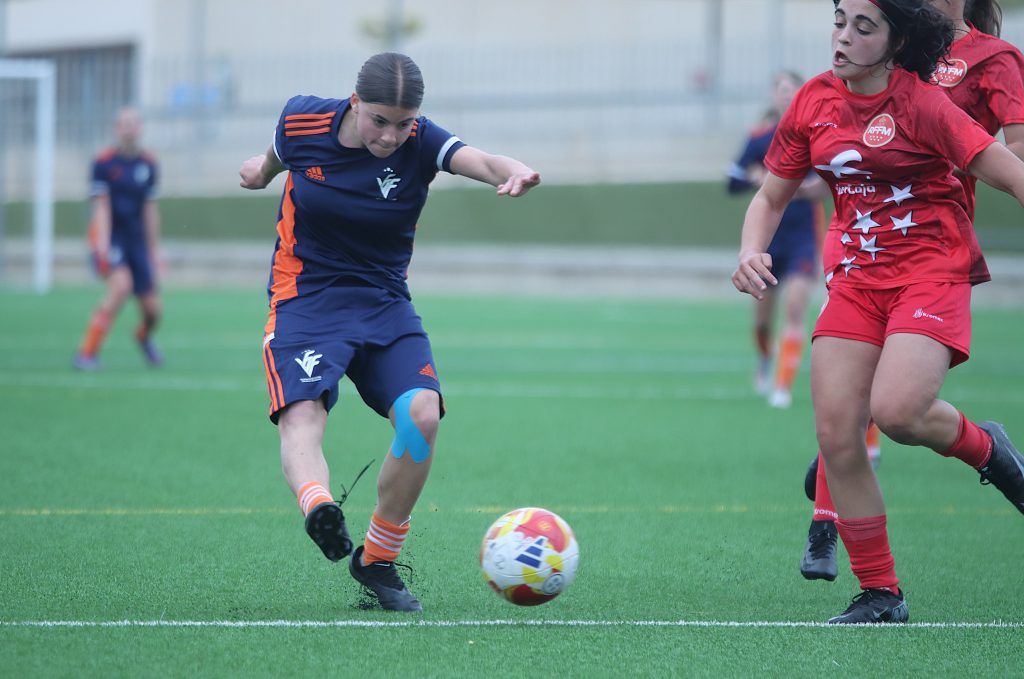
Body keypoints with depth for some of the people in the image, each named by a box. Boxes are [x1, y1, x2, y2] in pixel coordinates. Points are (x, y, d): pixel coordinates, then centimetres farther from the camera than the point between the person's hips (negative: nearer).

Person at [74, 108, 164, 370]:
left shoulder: (148, 164, 6)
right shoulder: (103, 163, -7)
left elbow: (150, 210, 12)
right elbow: (102, 207, -11)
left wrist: (154, 250, 13)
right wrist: (103, 246, -21)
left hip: (137, 238, 5)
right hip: (110, 236, -5)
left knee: (152, 309, 3)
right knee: (121, 284, -31)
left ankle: (144, 337, 43)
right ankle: (87, 353, -23)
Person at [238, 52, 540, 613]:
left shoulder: (419, 143, -12)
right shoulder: (302, 122, -9)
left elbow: (481, 161, -33)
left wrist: (514, 173, -55)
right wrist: (265, 167, 38)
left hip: (385, 306, 1)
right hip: (304, 300, -1)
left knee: (421, 413, -20)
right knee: (302, 415, -29)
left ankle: (376, 561, -5)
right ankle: (318, 509, -59)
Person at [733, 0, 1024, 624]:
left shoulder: (921, 104, -11)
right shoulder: (814, 103, 5)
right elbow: (771, 198, 15)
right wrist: (752, 251, -4)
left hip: (930, 269, -5)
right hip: (856, 278, 5)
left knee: (896, 410, -27)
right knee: (836, 434, -7)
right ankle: (880, 595, 7)